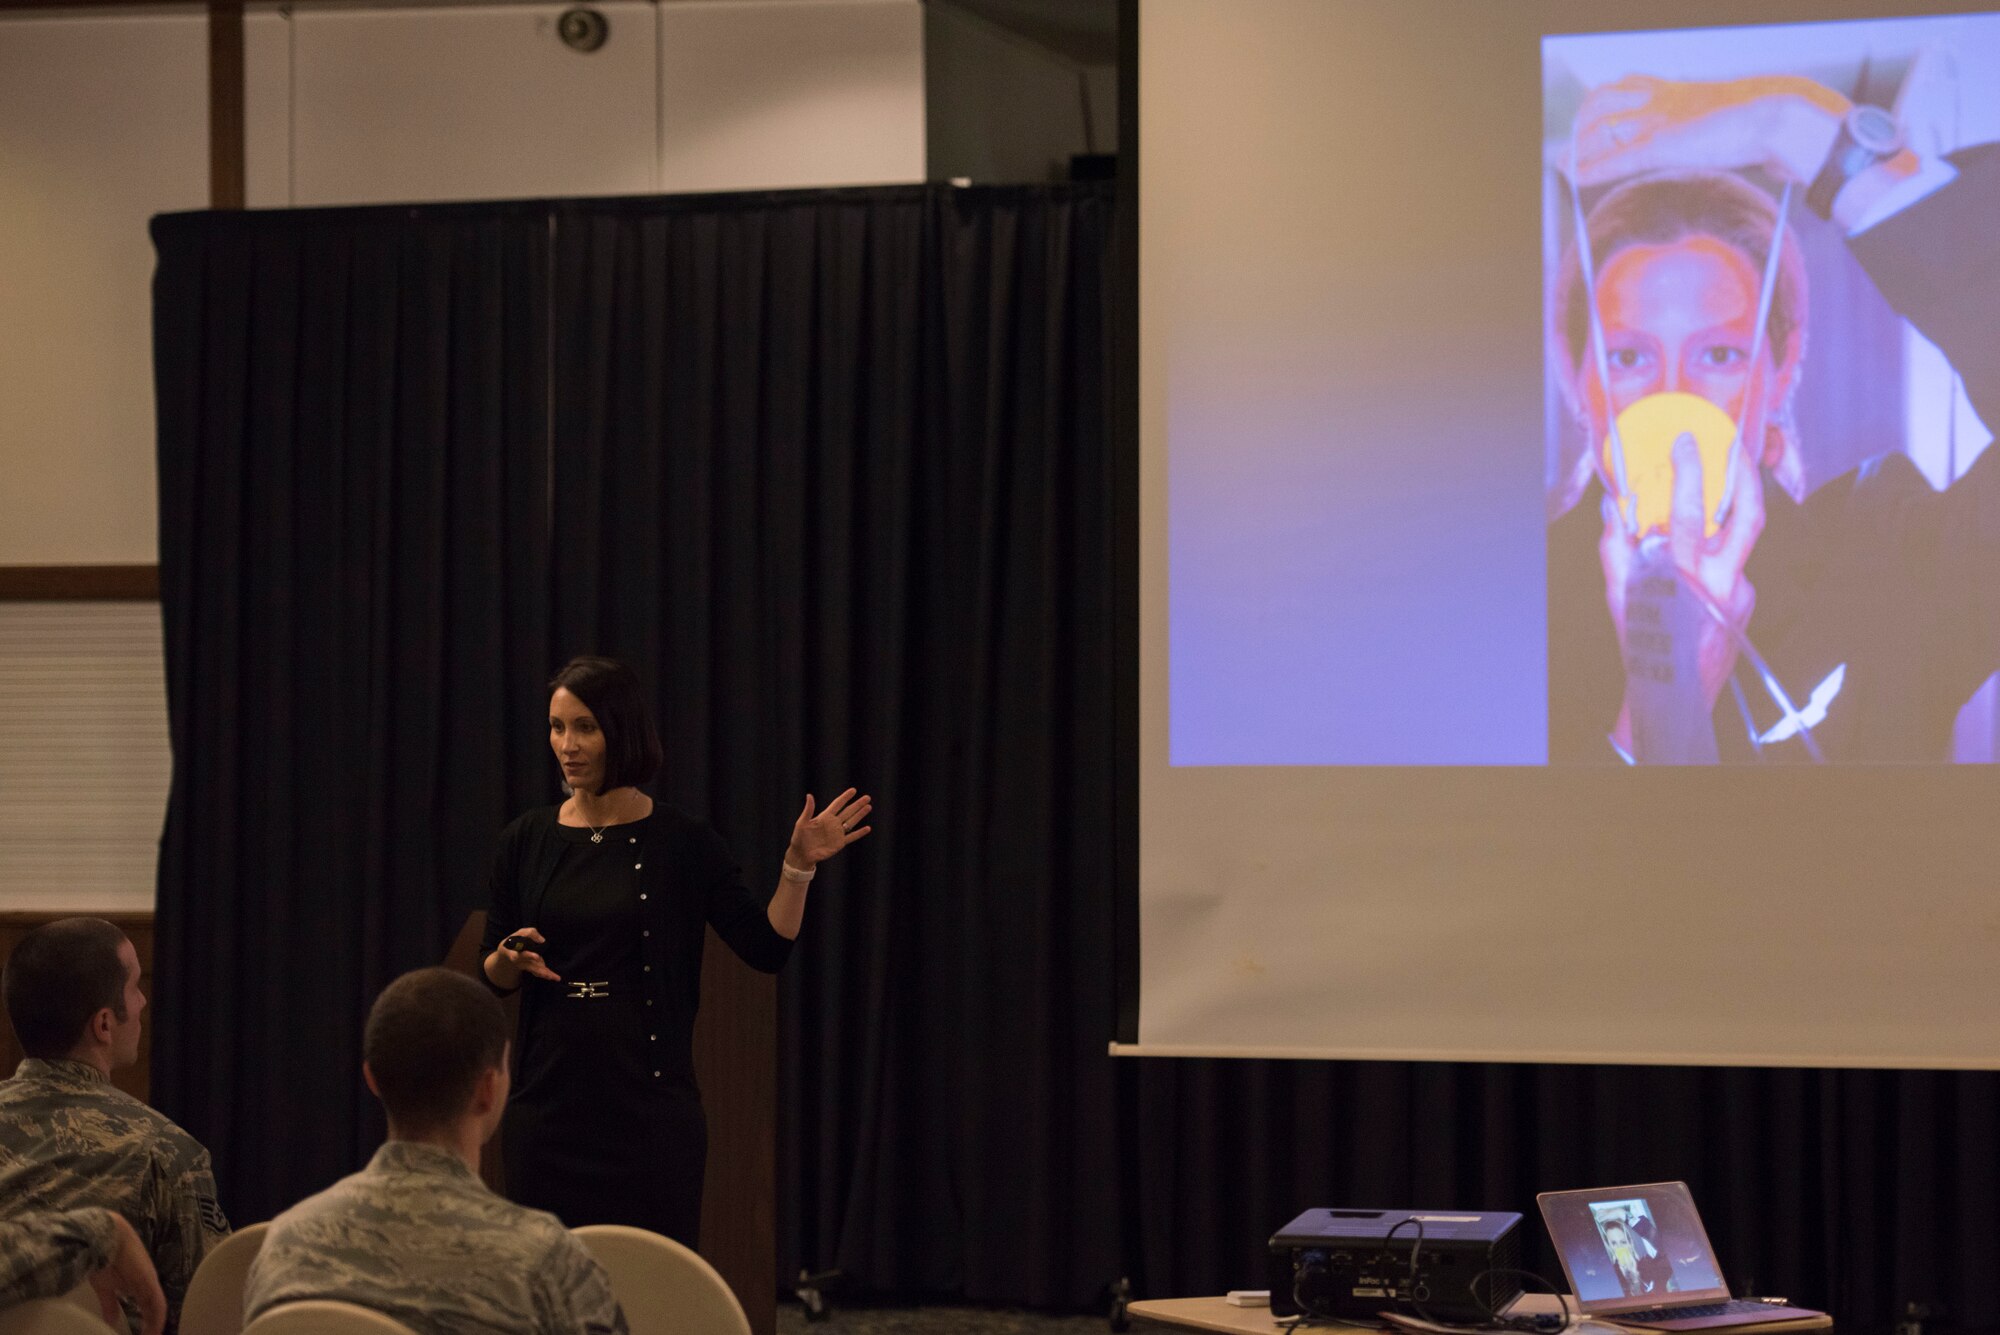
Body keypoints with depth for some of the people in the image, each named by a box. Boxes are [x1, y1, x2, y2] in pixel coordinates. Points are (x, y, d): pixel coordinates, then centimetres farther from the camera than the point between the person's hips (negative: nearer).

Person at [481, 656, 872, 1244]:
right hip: (548, 1103, 2)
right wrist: (511, 959, -10)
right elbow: (492, 976, 11)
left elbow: (767, 948, -2)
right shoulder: (526, 842, 6)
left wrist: (798, 866, -14)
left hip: (652, 1108, -2)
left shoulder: (681, 841, -1)